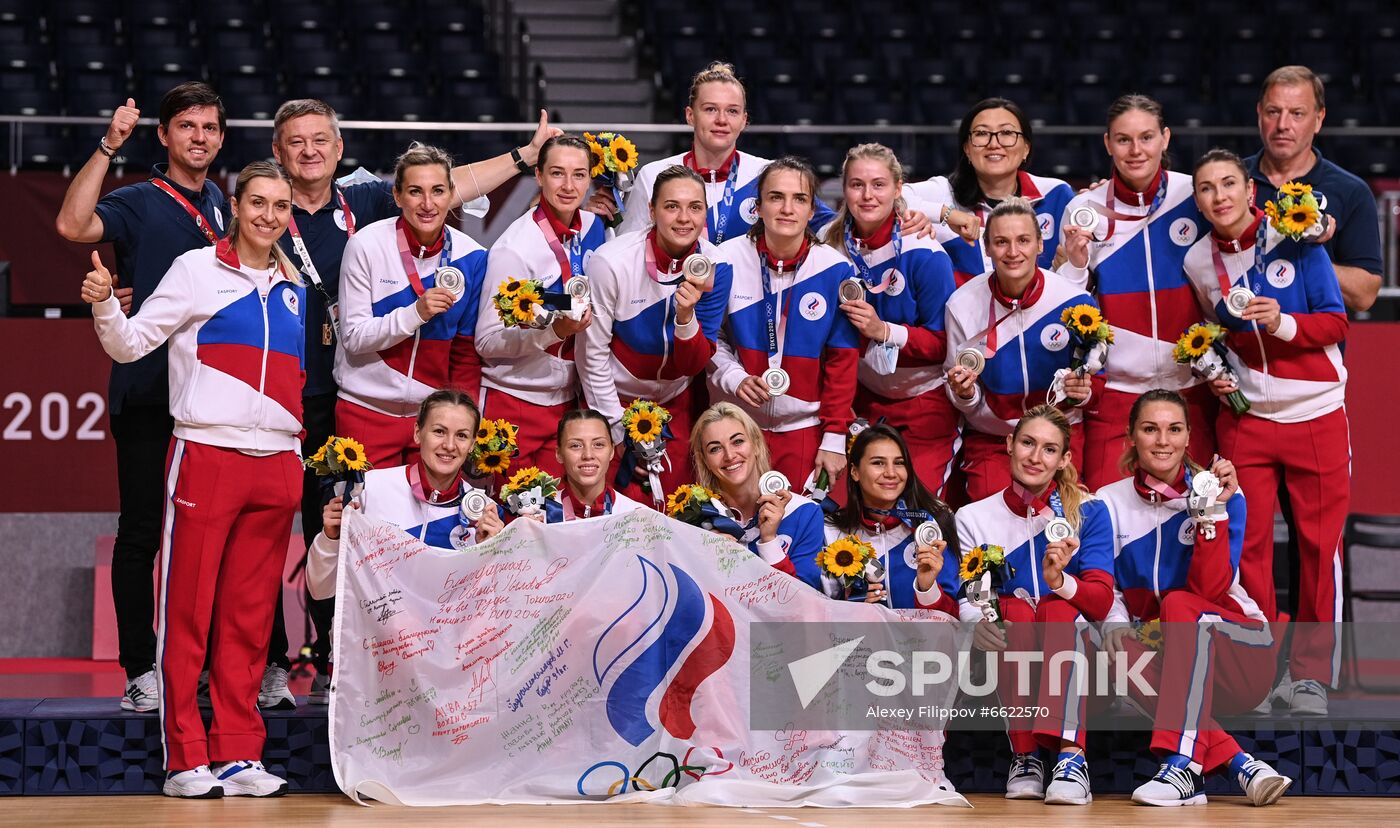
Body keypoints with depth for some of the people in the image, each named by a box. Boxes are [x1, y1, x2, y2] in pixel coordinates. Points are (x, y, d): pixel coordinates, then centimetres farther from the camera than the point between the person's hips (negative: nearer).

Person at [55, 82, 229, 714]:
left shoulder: (222, 205, 14)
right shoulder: (138, 203, -1)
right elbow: (73, 225, -21)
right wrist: (109, 146, -21)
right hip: (148, 394, -4)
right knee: (141, 531, 0)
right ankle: (140, 669, 5)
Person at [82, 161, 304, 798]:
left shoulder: (294, 289, 16)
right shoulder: (196, 271, 2)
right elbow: (130, 343, 0)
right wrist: (103, 305, -16)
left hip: (276, 465, 5)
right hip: (206, 455, -5)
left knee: (249, 617, 6)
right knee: (188, 610, -4)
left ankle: (239, 754, 9)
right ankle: (186, 758, -1)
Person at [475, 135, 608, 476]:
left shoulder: (594, 228, 2)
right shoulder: (514, 248, -16)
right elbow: (487, 341, -18)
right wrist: (554, 330, -29)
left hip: (567, 401, 5)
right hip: (514, 401, -5)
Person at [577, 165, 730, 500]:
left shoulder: (714, 267, -14)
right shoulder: (612, 261, -23)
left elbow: (694, 366, -11)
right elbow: (593, 354, -14)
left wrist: (686, 316, -31)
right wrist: (620, 432, -10)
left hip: (677, 403, 3)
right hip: (615, 398, -3)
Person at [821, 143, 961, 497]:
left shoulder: (924, 255, -20)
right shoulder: (831, 244, -6)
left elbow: (945, 343, -17)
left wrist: (884, 331, -29)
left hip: (924, 403, -4)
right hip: (864, 398, 4)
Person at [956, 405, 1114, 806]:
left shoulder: (1089, 511, 3)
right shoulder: (974, 518, 6)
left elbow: (1102, 601, -8)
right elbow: (969, 599, -5)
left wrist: (1060, 581, -30)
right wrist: (978, 620, -29)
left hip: (1072, 645, -1)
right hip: (1006, 654, 1)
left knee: (1060, 609, -32)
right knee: (1014, 606, -30)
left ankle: (1071, 757, -46)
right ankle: (1024, 757, -30)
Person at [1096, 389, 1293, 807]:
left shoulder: (1219, 492, -7)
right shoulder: (1111, 503, 2)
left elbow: (1211, 590, -19)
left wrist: (1214, 509, -26)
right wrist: (1115, 624, -21)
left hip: (1237, 658, -2)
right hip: (1163, 659, 2)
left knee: (1178, 603, -33)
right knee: (1124, 654, -33)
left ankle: (1184, 766, -45)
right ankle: (1238, 763, -35)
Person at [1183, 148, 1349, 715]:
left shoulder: (1295, 236, -7)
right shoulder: (1199, 262, 3)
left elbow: (1335, 321, -6)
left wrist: (1282, 323, -22)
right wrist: (1214, 373, 2)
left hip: (1316, 413, -2)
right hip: (1245, 417, 3)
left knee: (1321, 542, 0)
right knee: (1248, 543, 0)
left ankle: (1312, 673, 10)